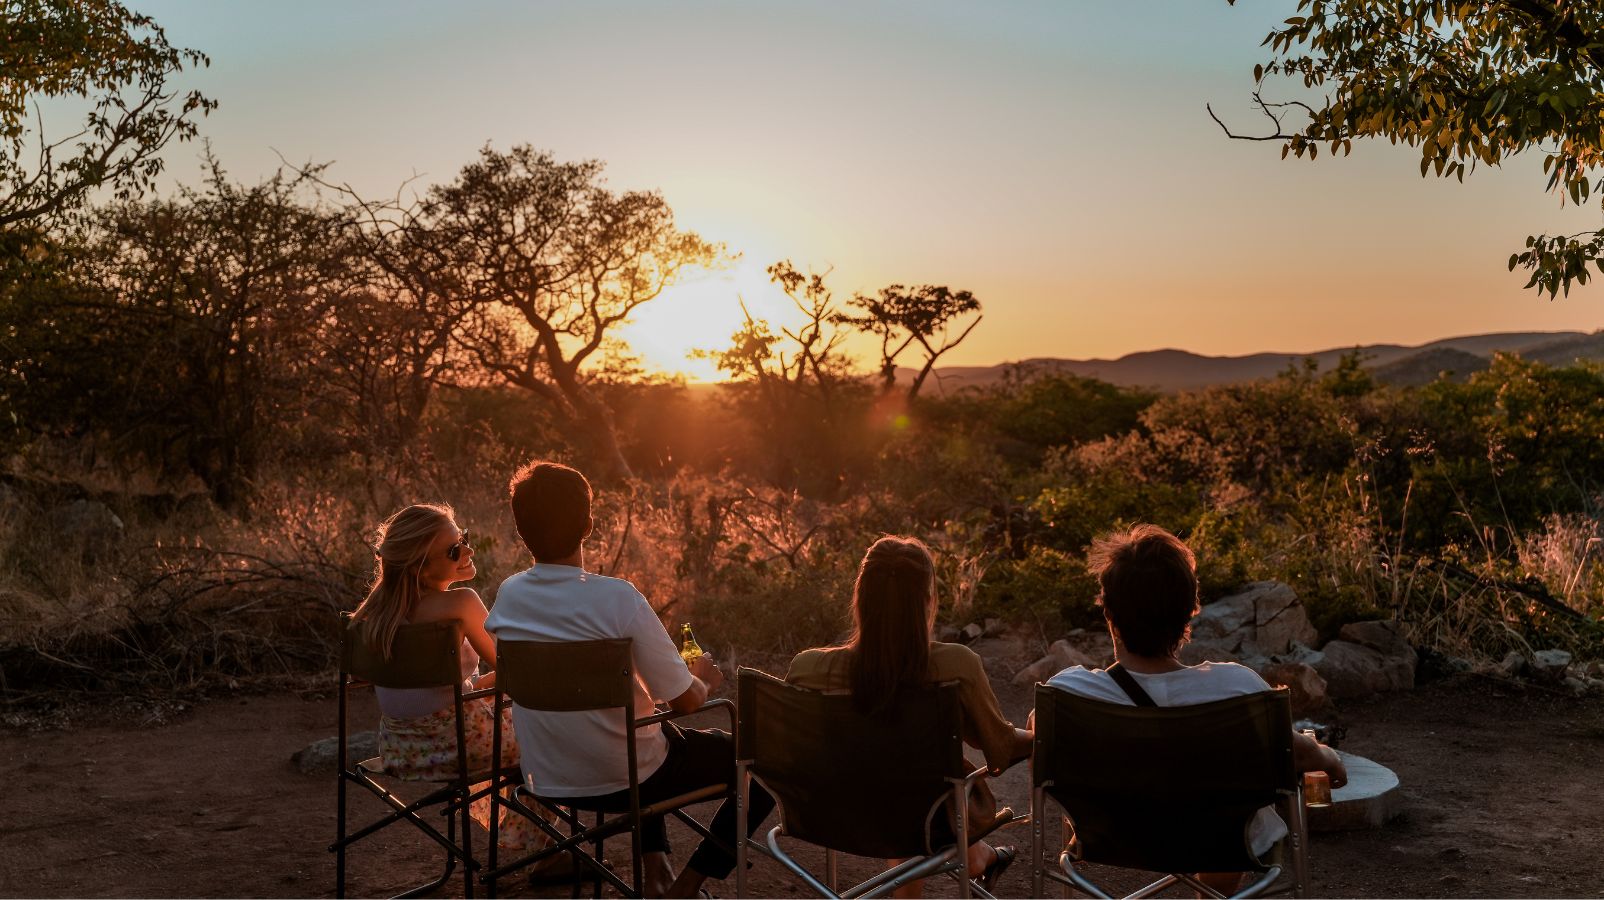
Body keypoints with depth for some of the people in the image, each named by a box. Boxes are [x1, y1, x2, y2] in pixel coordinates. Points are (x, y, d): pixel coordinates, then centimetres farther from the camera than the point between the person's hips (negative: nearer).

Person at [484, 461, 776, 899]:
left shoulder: (508, 596, -7)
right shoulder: (618, 598, -25)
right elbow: (685, 701, -19)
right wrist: (703, 678, 4)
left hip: (551, 781, 6)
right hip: (625, 781, -6)